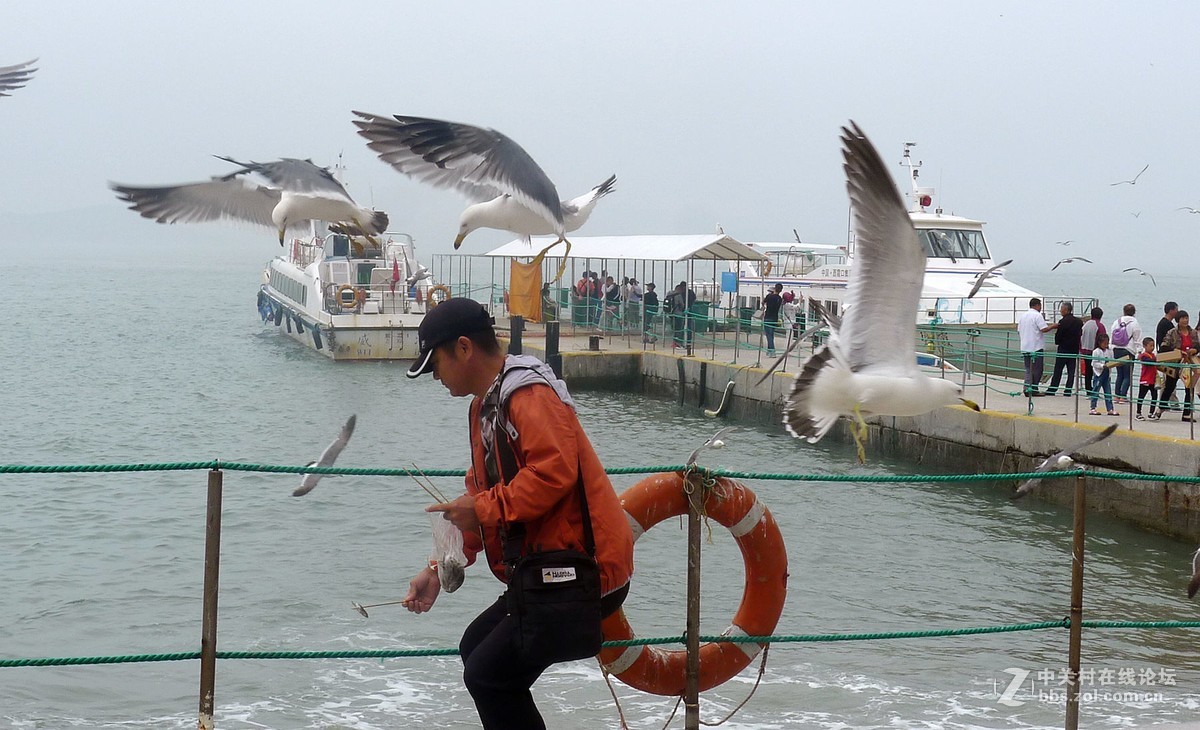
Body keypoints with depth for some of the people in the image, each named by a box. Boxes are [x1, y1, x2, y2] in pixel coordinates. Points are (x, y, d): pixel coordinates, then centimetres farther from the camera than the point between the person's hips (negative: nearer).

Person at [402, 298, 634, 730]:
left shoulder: (529, 394, -17)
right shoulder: (485, 404, 16)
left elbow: (553, 473, -30)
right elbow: (479, 496, 19)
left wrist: (484, 508, -20)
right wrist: (439, 569, 12)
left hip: (581, 575, -11)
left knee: (487, 675, -10)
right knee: (475, 649, 21)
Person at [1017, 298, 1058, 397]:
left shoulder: (1023, 316, 13)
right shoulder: (1037, 315, -10)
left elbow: (1018, 331, 17)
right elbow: (1044, 329, -18)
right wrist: (1052, 326, -1)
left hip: (1025, 347, 7)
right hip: (1036, 347, -7)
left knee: (1028, 369, 10)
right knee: (1037, 369, 1)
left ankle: (1027, 388, 1)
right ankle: (1034, 390, 0)